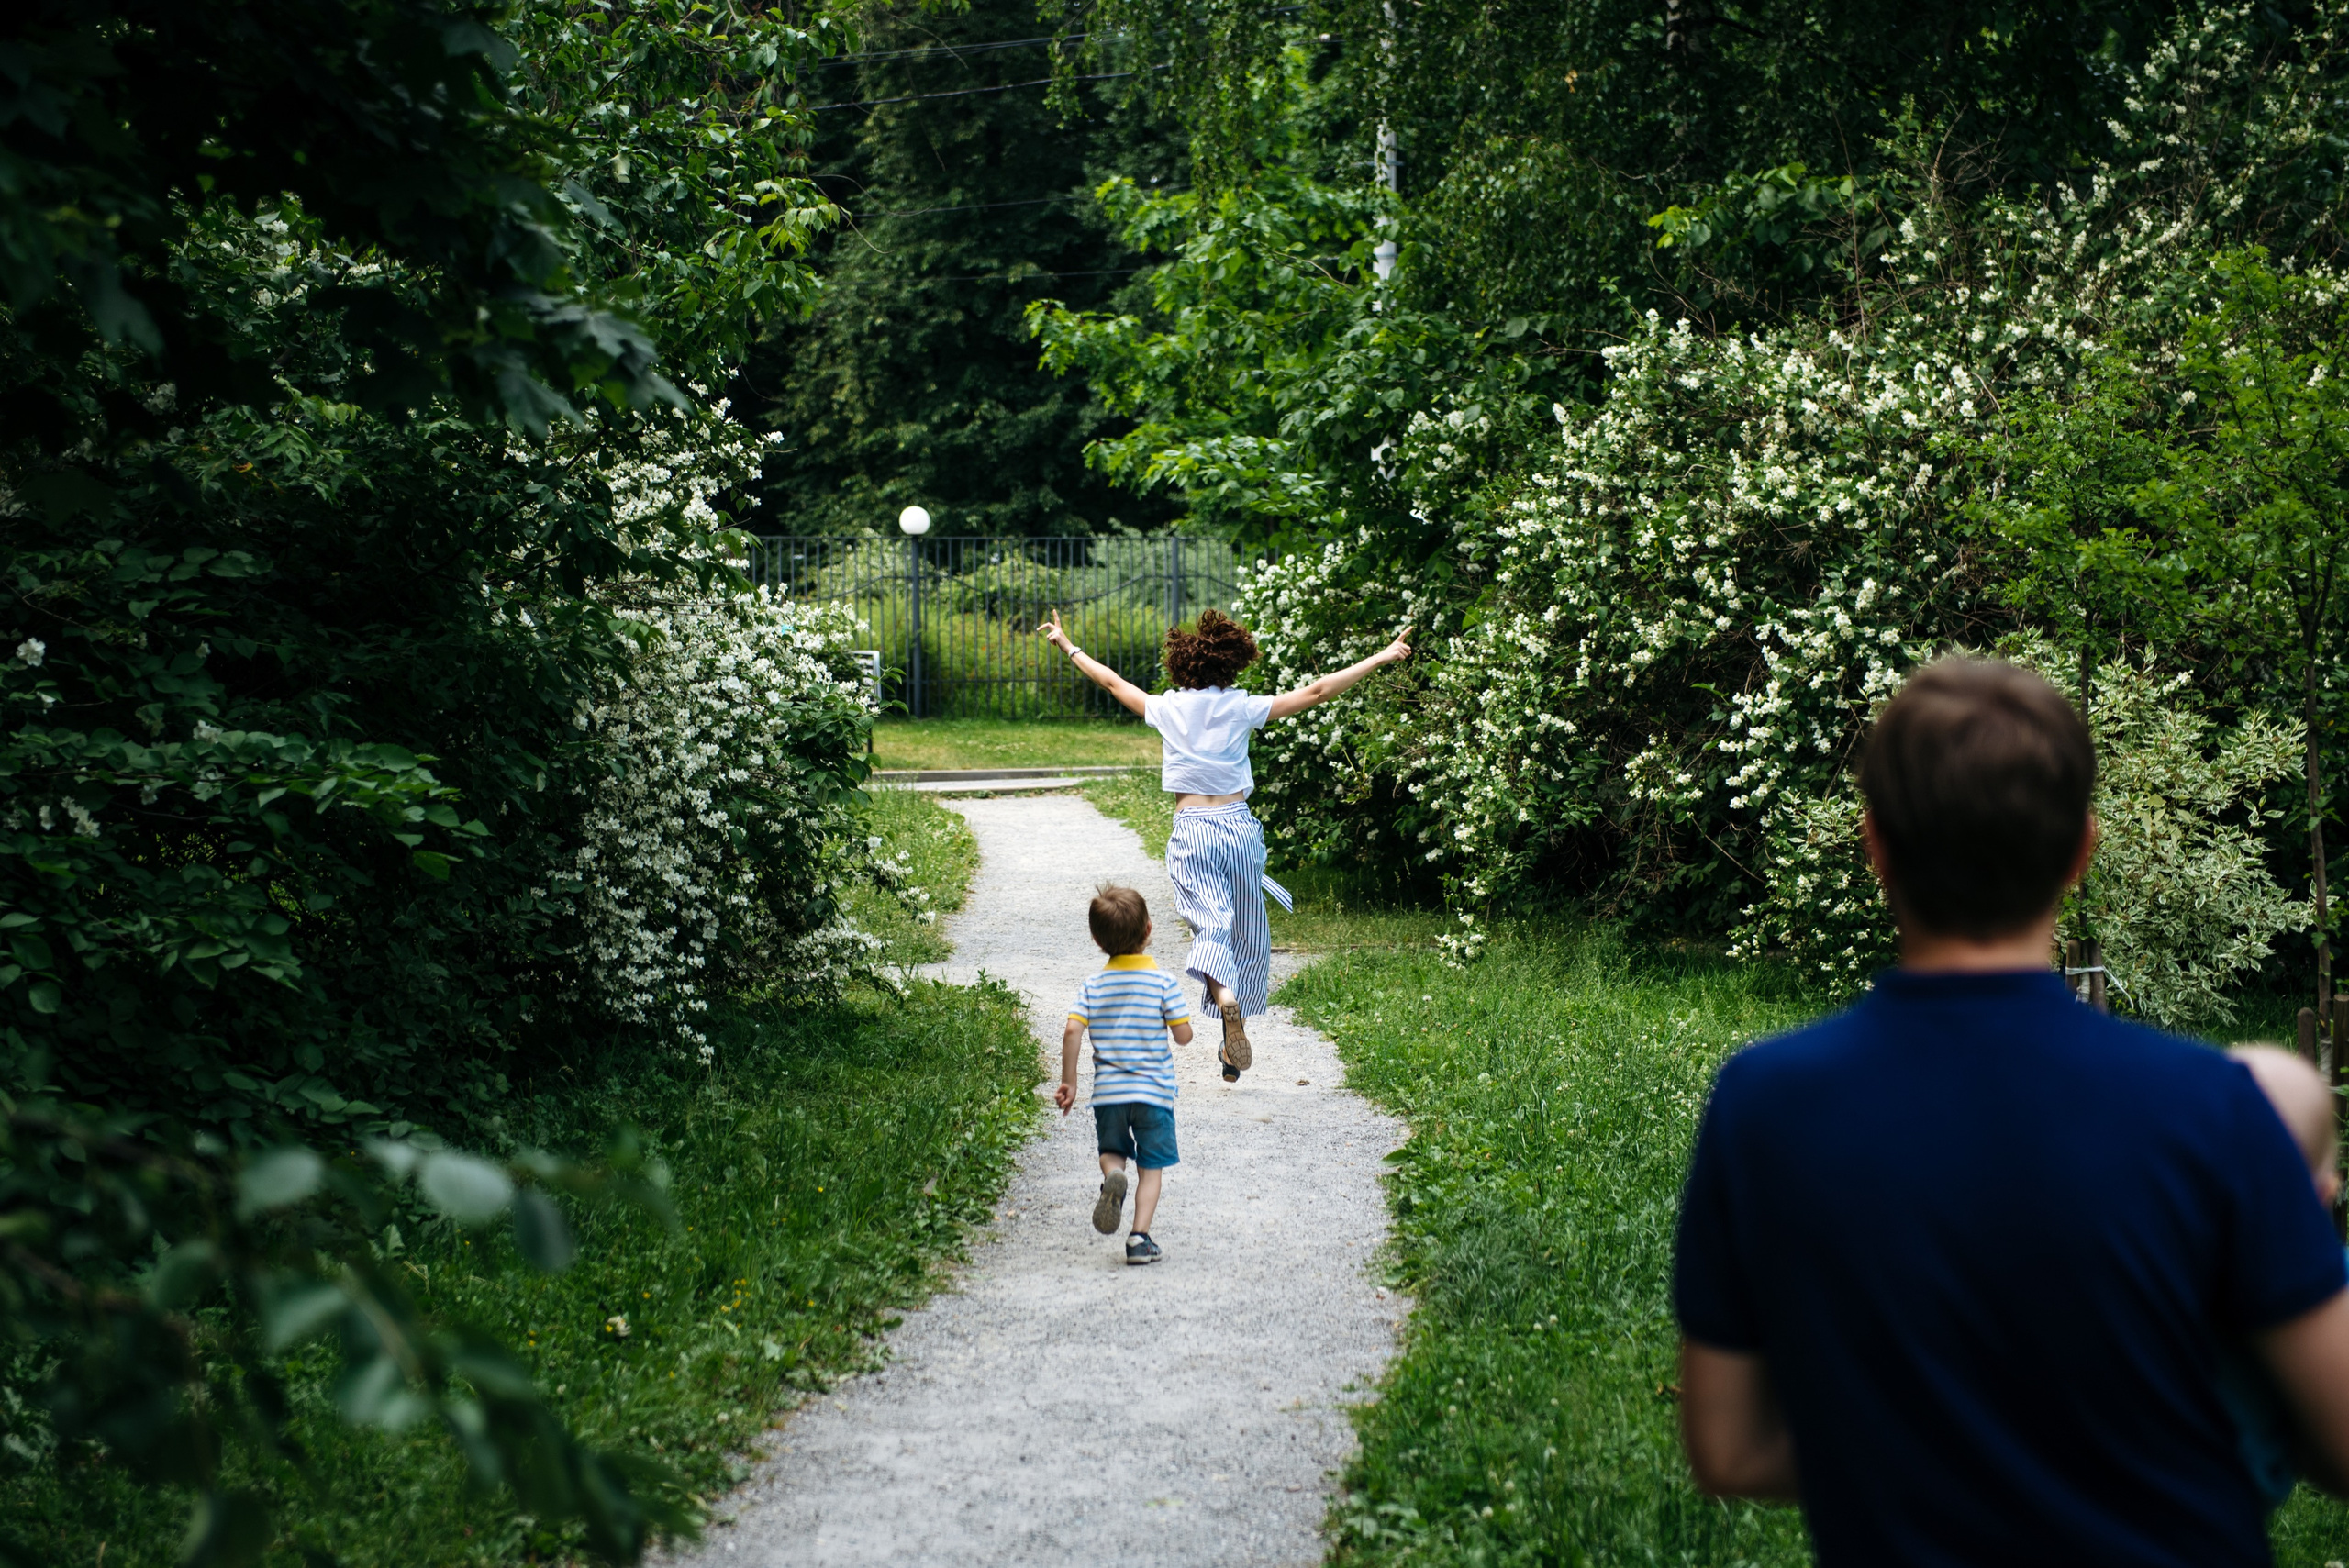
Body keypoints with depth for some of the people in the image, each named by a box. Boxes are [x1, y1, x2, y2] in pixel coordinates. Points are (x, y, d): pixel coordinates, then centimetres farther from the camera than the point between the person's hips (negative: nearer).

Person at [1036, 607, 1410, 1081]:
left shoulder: (1168, 707, 3)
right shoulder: (1243, 708, -1)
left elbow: (1110, 681, 16)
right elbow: (1316, 691, -2)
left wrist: (1068, 647, 31)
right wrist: (1381, 658, 3)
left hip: (1191, 830, 0)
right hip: (1238, 825, 0)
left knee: (1211, 921, -15)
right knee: (1246, 933, 14)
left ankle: (1222, 994, -48)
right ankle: (1232, 1046, 19)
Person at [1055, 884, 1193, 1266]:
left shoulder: (1094, 984, -2)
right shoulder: (1163, 981, -7)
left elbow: (1072, 1032, -11)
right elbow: (1183, 1036, -8)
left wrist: (1068, 1083, -2)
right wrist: (1176, 1020, 16)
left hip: (1108, 1091, 2)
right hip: (1154, 1091, -1)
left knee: (1112, 1151, 23)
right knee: (1151, 1167, 7)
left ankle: (1113, 1177, -11)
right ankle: (1140, 1237, -6)